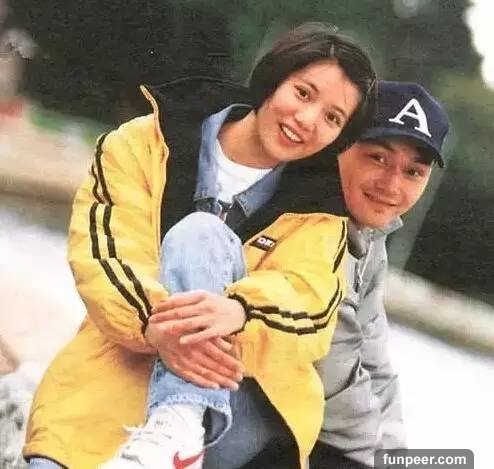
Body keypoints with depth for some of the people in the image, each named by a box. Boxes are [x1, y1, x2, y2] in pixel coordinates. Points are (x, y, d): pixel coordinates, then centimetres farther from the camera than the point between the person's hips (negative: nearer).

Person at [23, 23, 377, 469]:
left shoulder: (317, 213, 7)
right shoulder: (148, 143, 3)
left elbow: (309, 302, -11)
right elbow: (103, 247, -10)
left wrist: (238, 311, -36)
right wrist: (154, 323, -33)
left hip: (247, 396, 2)